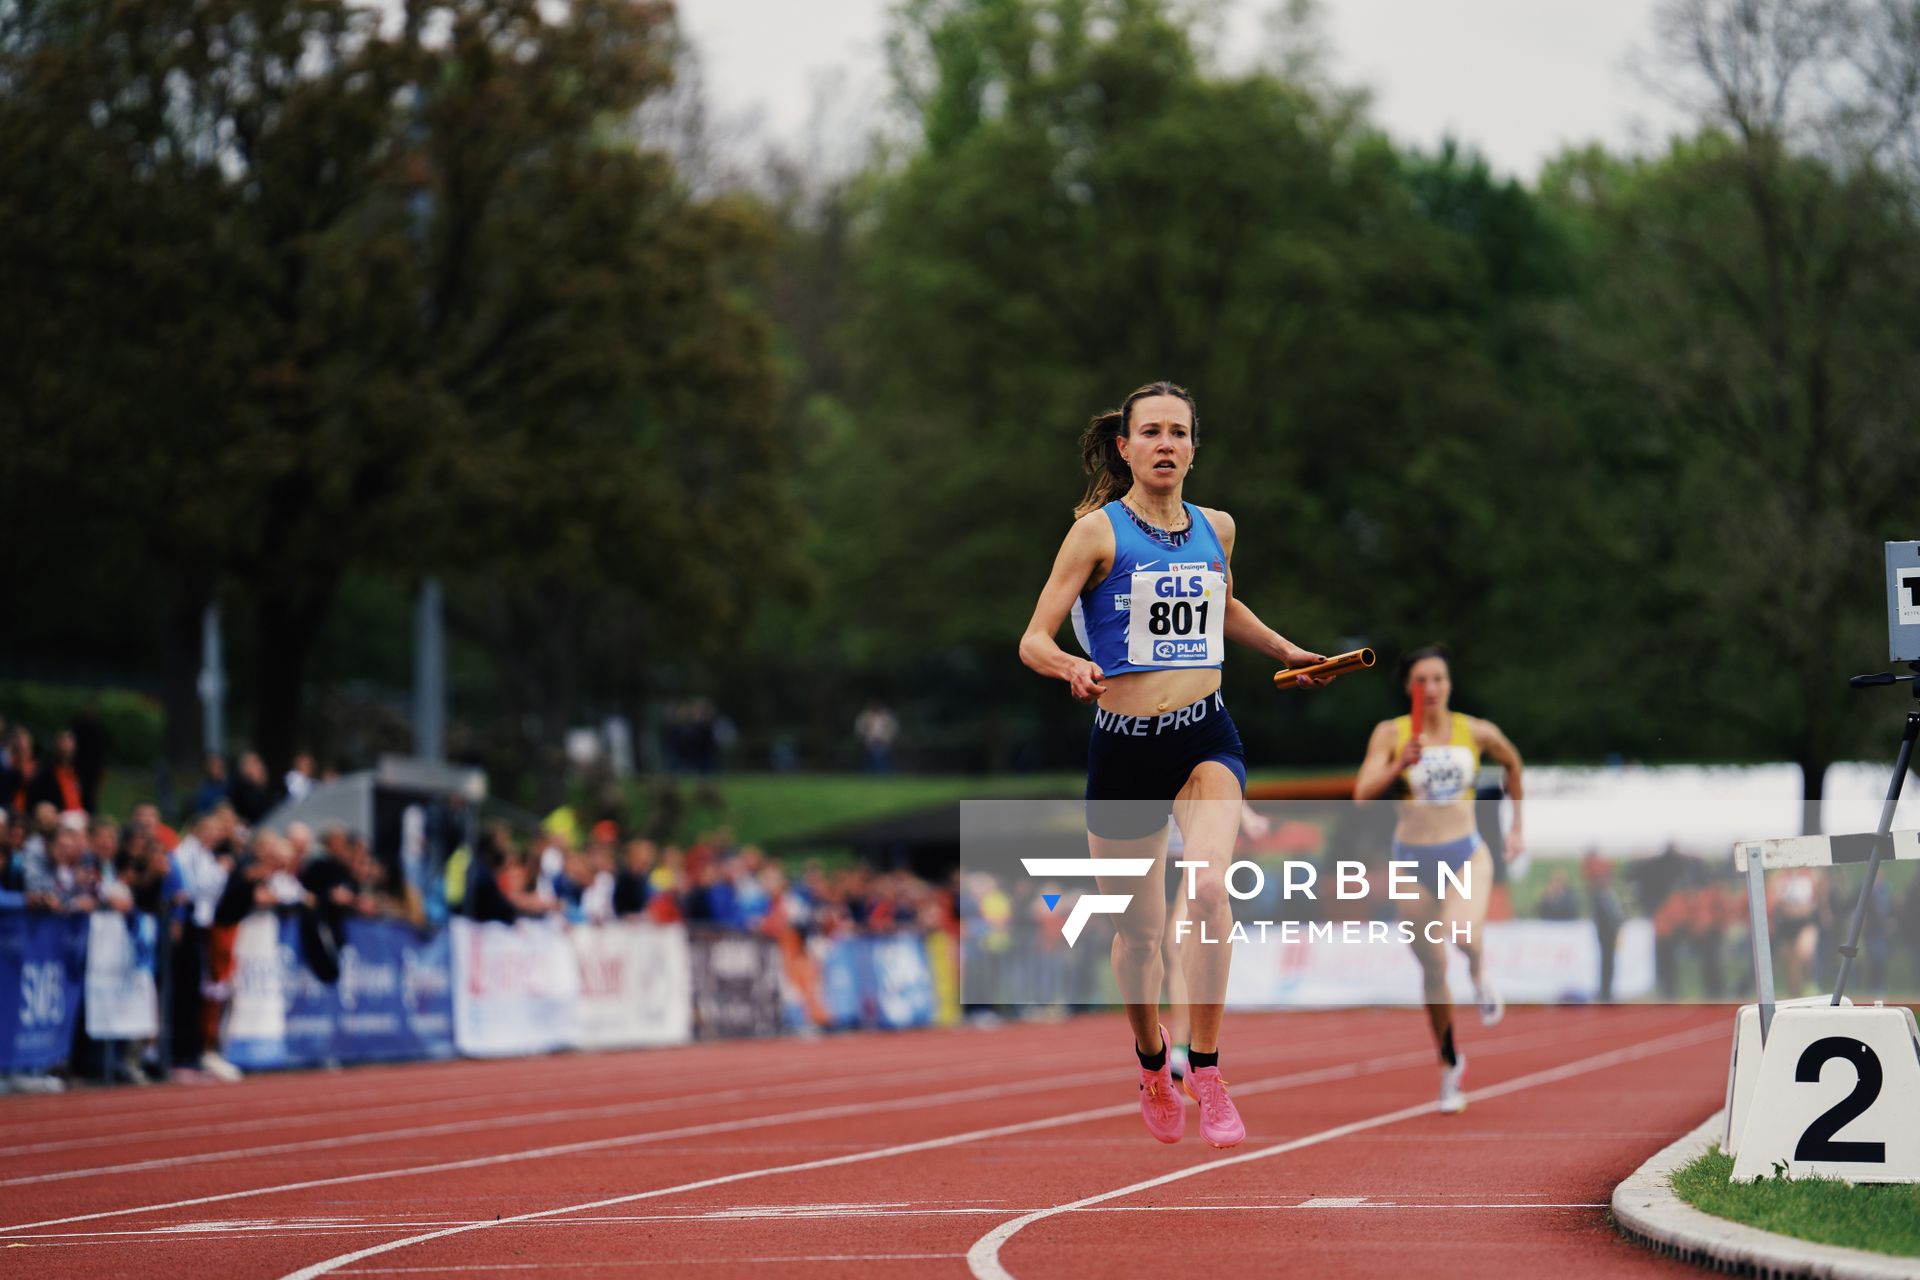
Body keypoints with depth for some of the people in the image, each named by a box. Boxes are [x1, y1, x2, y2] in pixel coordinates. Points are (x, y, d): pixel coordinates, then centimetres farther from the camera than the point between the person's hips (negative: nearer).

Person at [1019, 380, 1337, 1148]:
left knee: (1209, 889, -25)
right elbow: (1034, 640, -10)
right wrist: (1073, 668, -30)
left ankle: (1206, 1071, -15)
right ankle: (1152, 1067, 37)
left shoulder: (1216, 530, 7)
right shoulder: (1098, 531, -6)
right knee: (1137, 928, 9)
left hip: (1205, 738, 2)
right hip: (1123, 745, -2)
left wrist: (1287, 652, 27)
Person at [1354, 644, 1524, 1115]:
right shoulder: (1390, 734, -6)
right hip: (1414, 861, 1)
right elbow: (1363, 792, -17)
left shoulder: (1478, 733, -3)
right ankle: (1450, 1063, 25)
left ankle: (1480, 972, 8)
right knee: (1433, 968, 5)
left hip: (1466, 855, -1)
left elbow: (1512, 763, 18)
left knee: (1463, 933, -30)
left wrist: (1516, 826, 19)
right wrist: (1400, 765, -33)